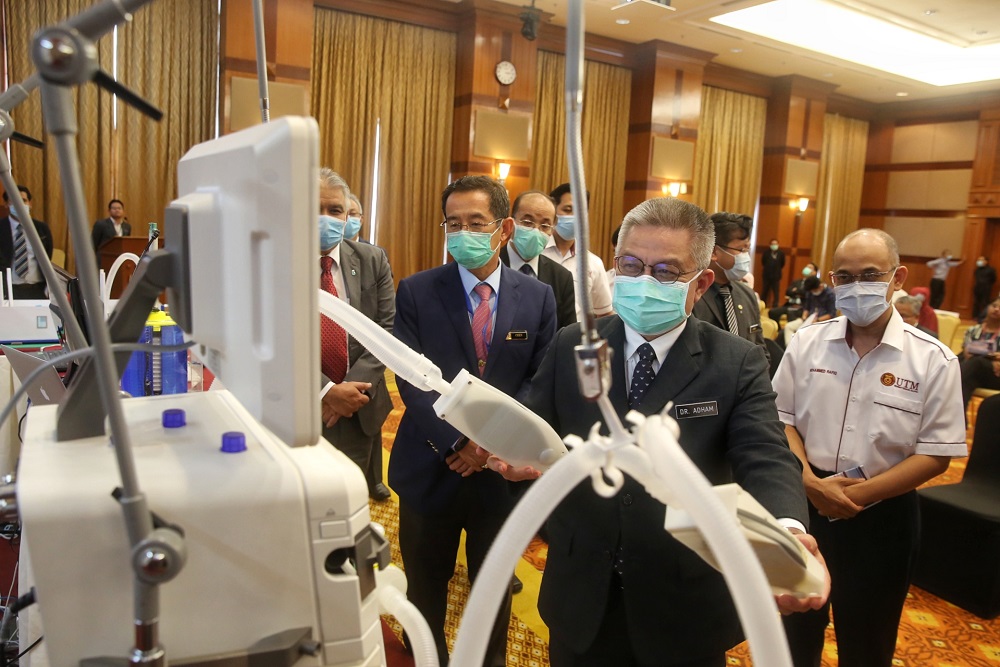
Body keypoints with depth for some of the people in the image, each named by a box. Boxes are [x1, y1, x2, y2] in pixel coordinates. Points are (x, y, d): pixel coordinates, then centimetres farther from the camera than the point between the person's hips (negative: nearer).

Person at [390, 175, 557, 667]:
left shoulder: (538, 297, -1)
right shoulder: (416, 291, -6)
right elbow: (411, 379, -11)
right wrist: (459, 441, -21)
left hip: (503, 469, 1)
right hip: (432, 468, -1)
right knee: (426, 588, 18)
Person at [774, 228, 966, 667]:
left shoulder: (933, 360, -9)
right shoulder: (807, 342, -2)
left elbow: (936, 454, -10)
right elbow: (782, 418, 1)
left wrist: (860, 494, -16)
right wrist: (810, 482, -14)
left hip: (882, 515, -2)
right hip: (805, 504, 2)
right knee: (797, 629, 20)